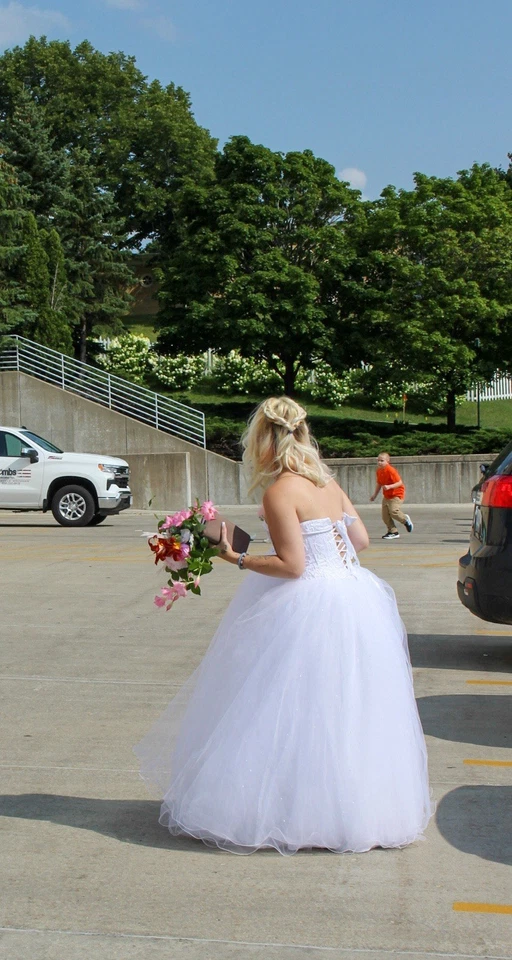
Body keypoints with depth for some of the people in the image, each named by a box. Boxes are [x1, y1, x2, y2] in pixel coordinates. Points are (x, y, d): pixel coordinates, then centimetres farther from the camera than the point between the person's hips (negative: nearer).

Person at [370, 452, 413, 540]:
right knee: (385, 515, 0)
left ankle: (405, 519, 6)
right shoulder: (378, 471, 3)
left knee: (393, 511, -24)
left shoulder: (391, 471, -22)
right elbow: (379, 484, 18)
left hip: (396, 494, -8)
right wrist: (375, 495, 20)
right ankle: (393, 532, 11)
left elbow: (400, 482, -25)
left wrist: (389, 486, -37)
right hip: (386, 496, 8)